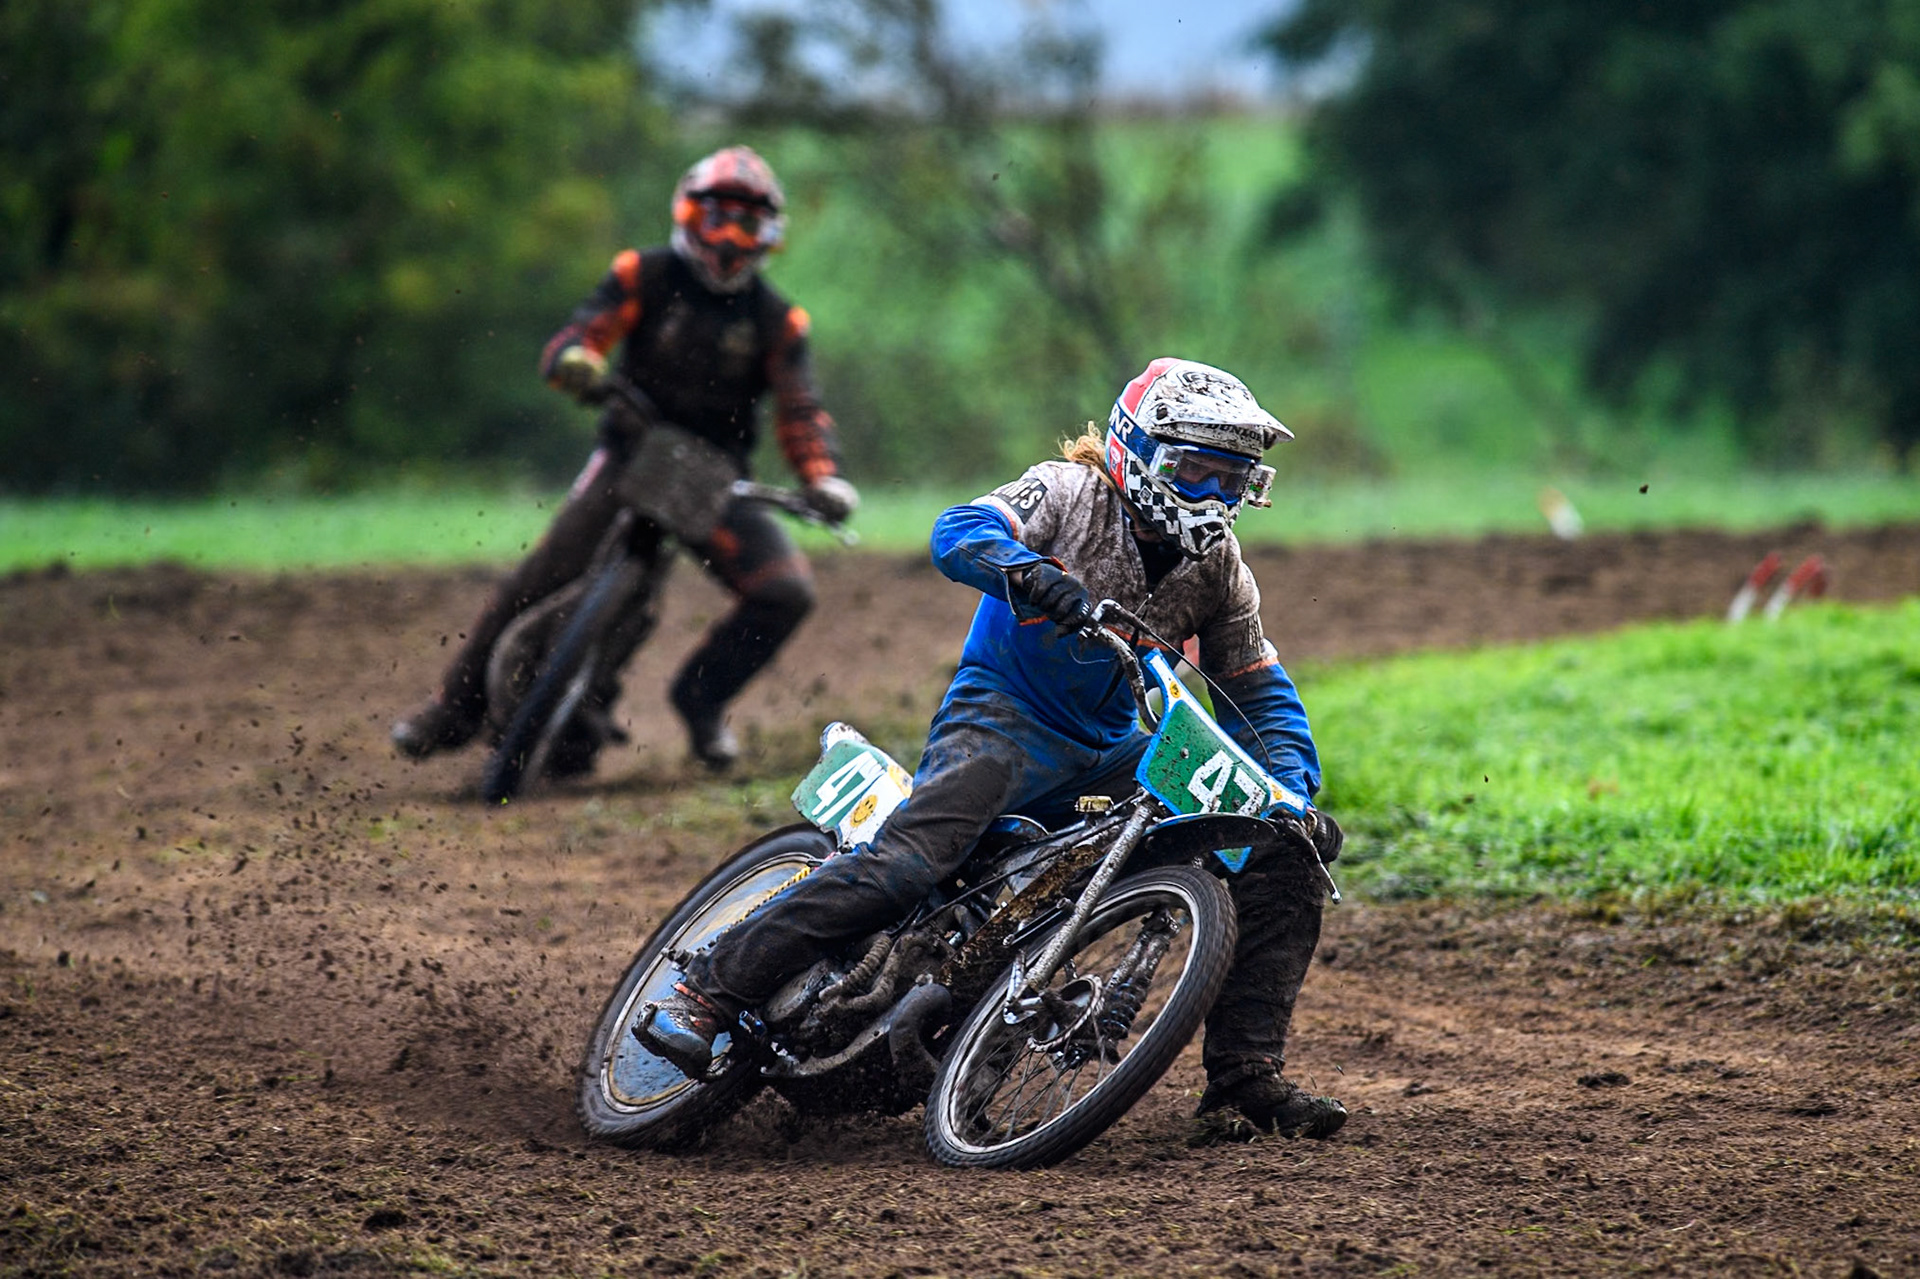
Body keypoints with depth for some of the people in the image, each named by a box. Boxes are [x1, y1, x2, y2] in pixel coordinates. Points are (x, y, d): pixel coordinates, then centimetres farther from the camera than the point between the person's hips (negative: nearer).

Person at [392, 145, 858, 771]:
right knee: (544, 573, -18)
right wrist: (576, 360, -37)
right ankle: (458, 704, -6)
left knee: (787, 593, -15)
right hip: (634, 451, -2)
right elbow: (577, 336, -11)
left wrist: (823, 478, -21)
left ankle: (703, 692, 7)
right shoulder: (645, 276, -2)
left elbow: (800, 409, -2)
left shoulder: (776, 319, 4)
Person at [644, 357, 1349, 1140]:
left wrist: (1294, 793, -2)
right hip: (1005, 715, -6)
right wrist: (1030, 572, -43)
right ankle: (706, 993, -28)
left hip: (1108, 750, 6)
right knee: (910, 858, -32)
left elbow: (1263, 696, 15)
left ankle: (1245, 1081, -2)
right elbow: (959, 533, -22)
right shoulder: (1072, 493, -6)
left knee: (1286, 859, -4)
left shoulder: (1221, 571, 10)